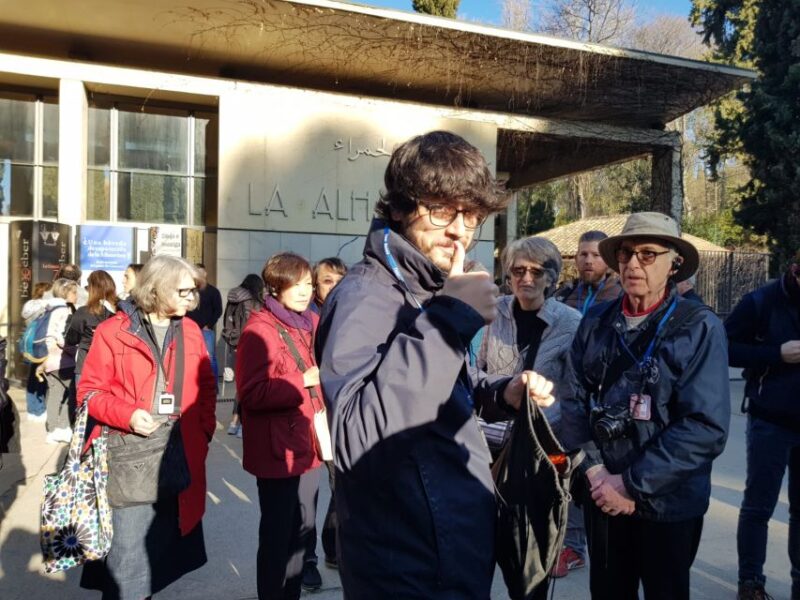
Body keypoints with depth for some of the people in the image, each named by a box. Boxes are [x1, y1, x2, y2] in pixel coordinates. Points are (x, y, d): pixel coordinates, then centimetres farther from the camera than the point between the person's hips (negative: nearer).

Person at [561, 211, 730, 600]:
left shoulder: (700, 328, -10)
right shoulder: (596, 321, 0)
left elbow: (707, 427, -17)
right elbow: (574, 401, 0)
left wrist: (632, 484, -17)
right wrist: (595, 471, -12)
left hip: (668, 503, -3)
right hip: (601, 496, 3)